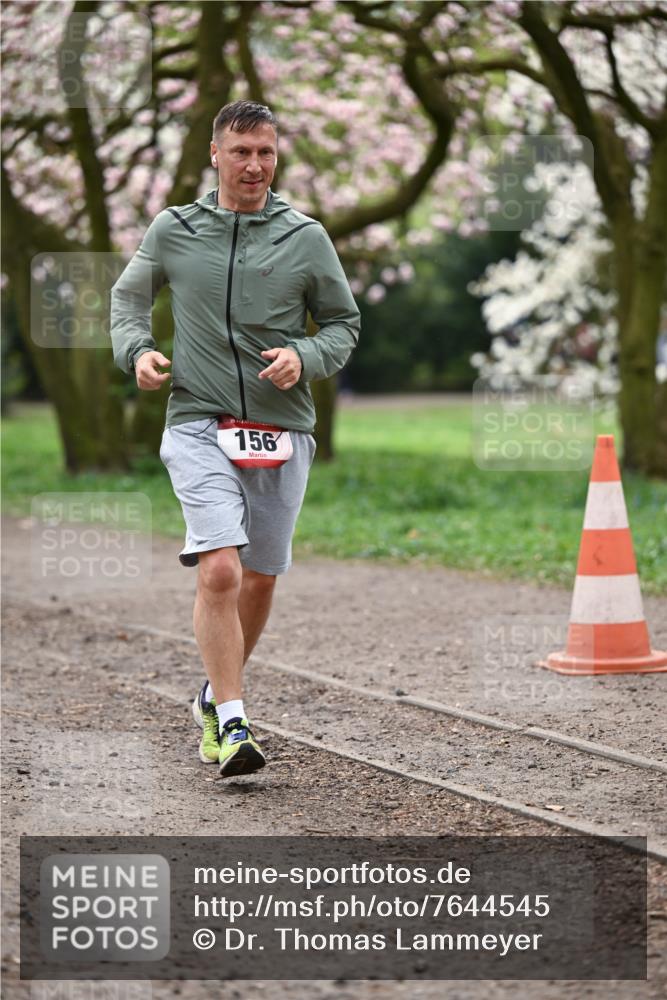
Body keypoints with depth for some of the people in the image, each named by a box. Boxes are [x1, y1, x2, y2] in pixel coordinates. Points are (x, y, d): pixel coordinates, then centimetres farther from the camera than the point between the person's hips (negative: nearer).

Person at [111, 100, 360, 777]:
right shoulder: (173, 231, 4)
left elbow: (344, 322, 12)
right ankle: (231, 723, -15)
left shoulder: (306, 237, 4)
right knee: (219, 570, -19)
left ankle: (215, 696, 35)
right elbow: (129, 294, 20)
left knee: (259, 579, 12)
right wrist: (135, 349, 1)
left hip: (282, 428, 2)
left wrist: (304, 357, -8)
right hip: (199, 424, -2)